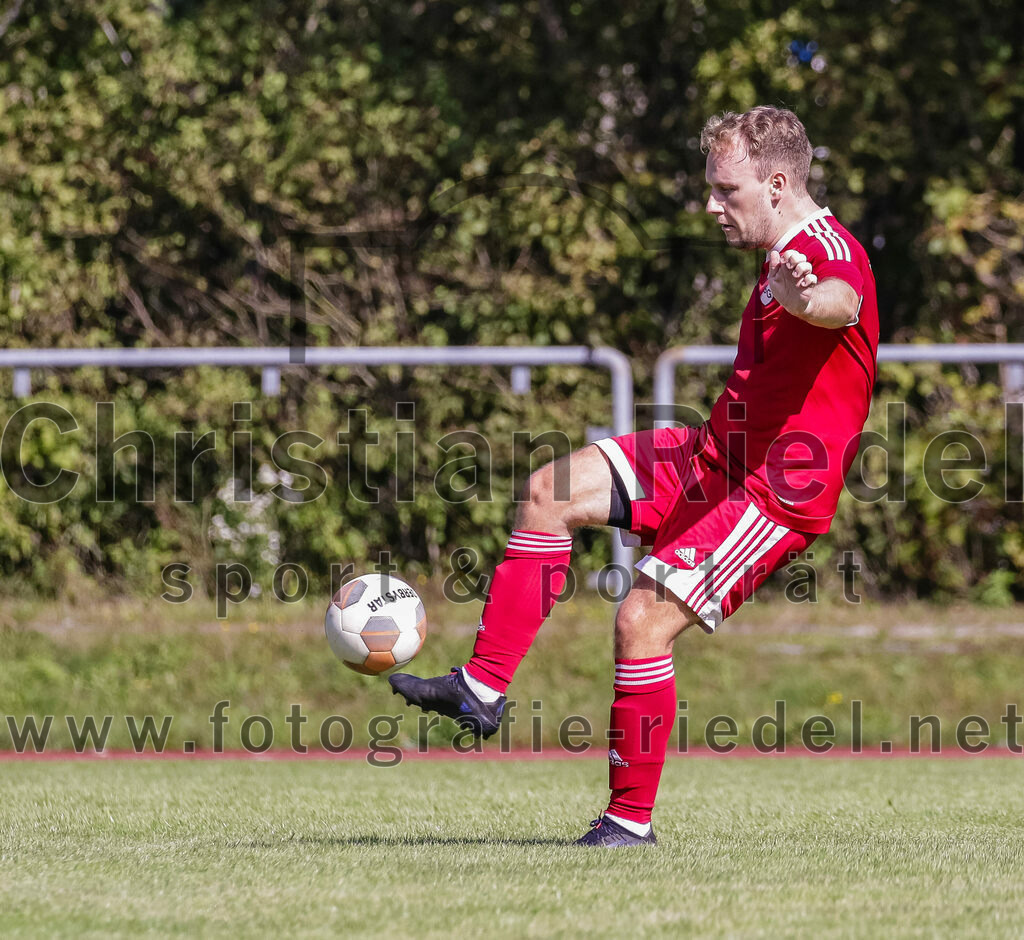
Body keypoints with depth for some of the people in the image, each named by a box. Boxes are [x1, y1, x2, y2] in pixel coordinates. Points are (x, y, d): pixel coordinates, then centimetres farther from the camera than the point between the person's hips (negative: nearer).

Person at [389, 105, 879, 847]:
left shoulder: (831, 251, -19)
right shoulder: (788, 257, 14)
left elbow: (841, 303, -47)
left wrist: (805, 298, -68)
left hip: (778, 493, -10)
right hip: (719, 458, 10)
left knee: (643, 618, -19)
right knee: (551, 494, 4)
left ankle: (632, 816, -5)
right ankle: (483, 689, 7)